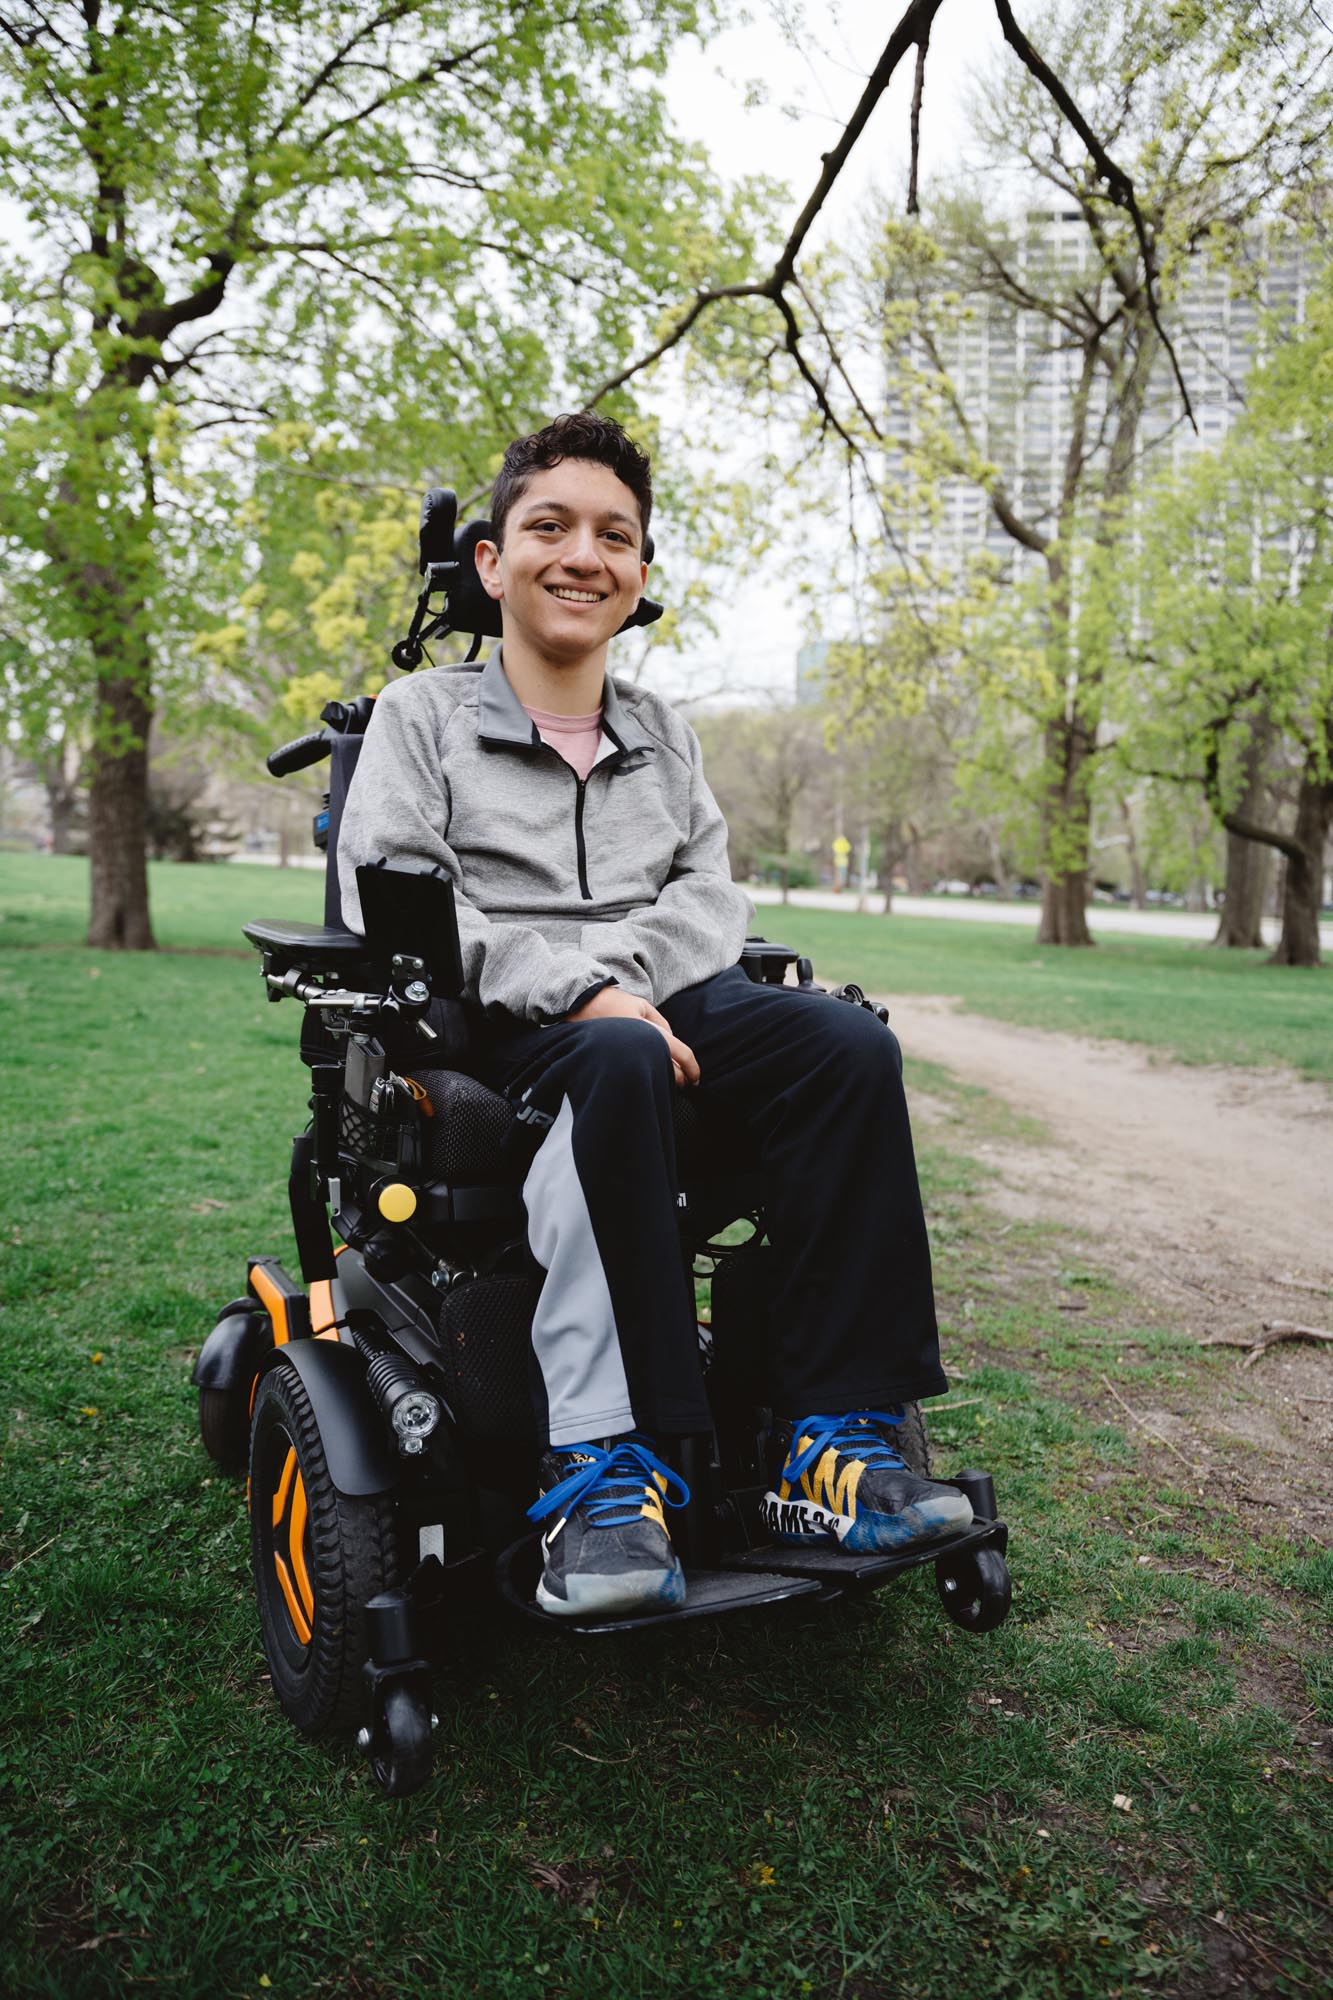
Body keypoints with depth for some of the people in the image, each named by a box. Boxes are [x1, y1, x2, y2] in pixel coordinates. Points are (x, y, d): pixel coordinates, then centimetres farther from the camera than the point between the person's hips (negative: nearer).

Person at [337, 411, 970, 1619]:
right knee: (616, 1065, -39)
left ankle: (833, 1440, -27)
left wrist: (618, 969, -12)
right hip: (497, 1029, -4)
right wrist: (577, 993, -19)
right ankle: (615, 1460, -37)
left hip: (655, 997, 4)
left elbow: (712, 892, 11)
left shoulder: (663, 735, 23)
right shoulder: (421, 716, 9)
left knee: (850, 1043, -25)